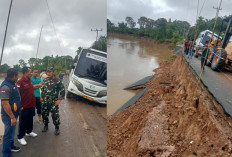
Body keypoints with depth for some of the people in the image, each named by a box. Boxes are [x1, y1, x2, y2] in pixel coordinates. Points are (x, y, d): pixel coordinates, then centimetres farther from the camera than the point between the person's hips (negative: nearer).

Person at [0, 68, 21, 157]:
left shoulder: (12, 84, 7)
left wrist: (19, 107, 21)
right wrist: (12, 117, -26)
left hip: (14, 113, 10)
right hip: (9, 115, -10)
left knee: (11, 132, 25)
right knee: (8, 134, 2)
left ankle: (11, 146, 44)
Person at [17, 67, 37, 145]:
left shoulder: (30, 81, 8)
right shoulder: (20, 82, -19)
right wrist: (20, 106, -18)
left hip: (31, 105, 8)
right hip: (24, 107, -8)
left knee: (30, 120, 21)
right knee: (23, 122, 3)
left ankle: (29, 131, 39)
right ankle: (20, 137, 16)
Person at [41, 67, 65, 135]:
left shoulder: (57, 81, -10)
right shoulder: (45, 80, 7)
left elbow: (62, 90, -9)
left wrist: (59, 99, -12)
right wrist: (41, 97, 15)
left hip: (53, 102, -5)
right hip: (45, 102, 5)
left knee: (55, 115, -2)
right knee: (44, 114, 14)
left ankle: (57, 128, 14)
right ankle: (46, 126, 34)